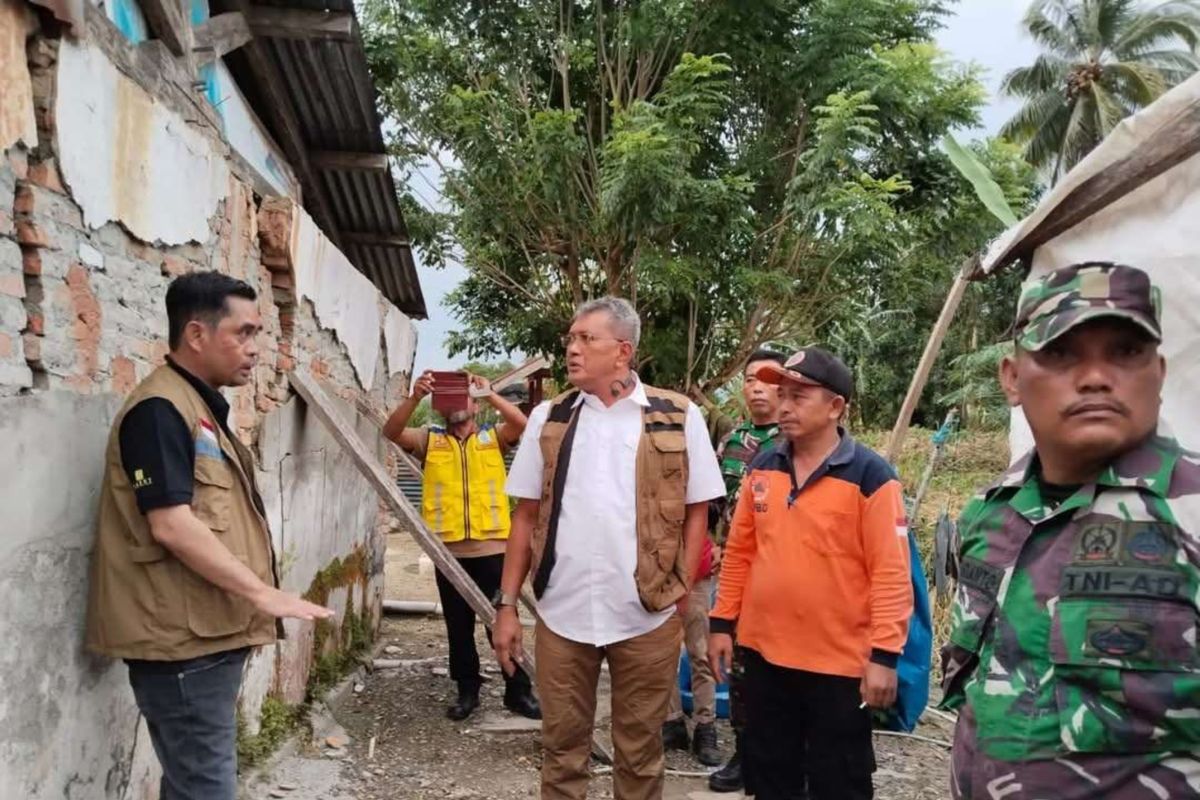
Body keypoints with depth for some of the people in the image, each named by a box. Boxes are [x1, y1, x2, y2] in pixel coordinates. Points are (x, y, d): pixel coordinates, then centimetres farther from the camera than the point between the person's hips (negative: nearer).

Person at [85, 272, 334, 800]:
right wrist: (262, 593, -20)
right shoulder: (159, 410, -14)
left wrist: (253, 600, 20)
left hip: (209, 633, 10)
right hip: (184, 639, -10)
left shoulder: (202, 409, 16)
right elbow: (172, 525, -23)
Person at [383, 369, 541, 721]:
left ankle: (518, 691, 18)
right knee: (459, 626, 12)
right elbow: (391, 431, -9)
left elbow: (522, 424, -13)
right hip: (449, 551, 2)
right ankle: (467, 691, 26)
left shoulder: (493, 437, 7)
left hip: (492, 548, -1)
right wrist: (415, 397, -25)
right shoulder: (429, 439, 8)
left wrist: (490, 394, -22)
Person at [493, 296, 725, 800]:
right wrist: (507, 604, 4)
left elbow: (696, 511, 2)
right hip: (561, 615, 2)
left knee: (640, 752, 15)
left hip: (648, 617, -2)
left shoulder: (679, 417, -3)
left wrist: (681, 592, -4)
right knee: (562, 748, 15)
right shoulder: (549, 418, 5)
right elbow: (526, 516, 7)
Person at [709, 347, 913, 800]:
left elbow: (891, 573, -14)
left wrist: (884, 654, -17)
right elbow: (739, 552, 9)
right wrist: (723, 623, 8)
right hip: (764, 652, 5)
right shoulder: (762, 468, 4)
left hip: (840, 662, -5)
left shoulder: (869, 476, -12)